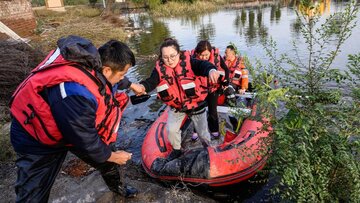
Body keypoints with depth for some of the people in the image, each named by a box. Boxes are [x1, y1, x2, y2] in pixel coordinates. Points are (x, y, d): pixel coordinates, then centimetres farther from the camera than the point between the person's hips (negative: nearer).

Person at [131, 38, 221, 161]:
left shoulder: (188, 61, -25)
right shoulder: (160, 68, -15)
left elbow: (202, 65, -42)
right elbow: (151, 81, -28)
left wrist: (211, 70, -67)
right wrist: (143, 87, -53)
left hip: (196, 103, -2)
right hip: (176, 106, 3)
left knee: (202, 132, 11)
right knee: (171, 130, 3)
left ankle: (208, 149, 46)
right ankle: (176, 149, 35)